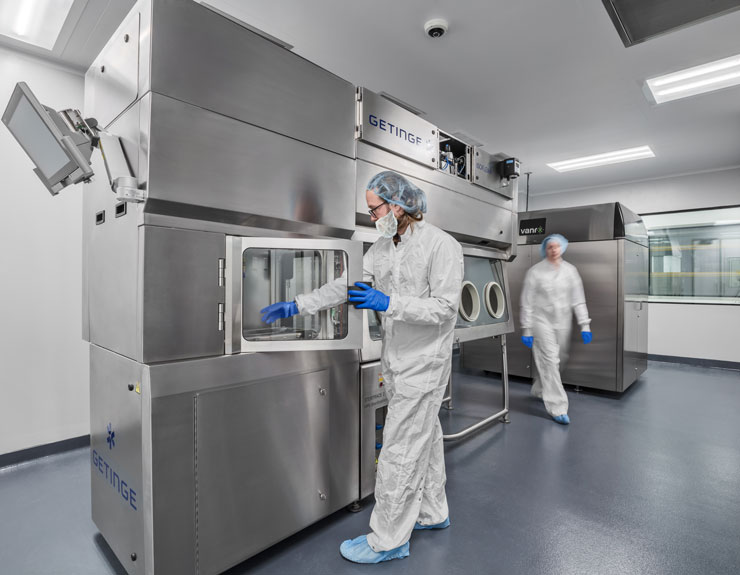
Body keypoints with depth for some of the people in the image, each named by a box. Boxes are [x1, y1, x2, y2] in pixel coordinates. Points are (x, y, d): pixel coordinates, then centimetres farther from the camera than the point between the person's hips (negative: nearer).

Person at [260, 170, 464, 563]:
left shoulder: (441, 245, -14)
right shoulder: (382, 247, 7)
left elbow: (445, 307, -19)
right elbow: (345, 284, 7)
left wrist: (388, 304, -25)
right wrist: (296, 306, 3)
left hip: (424, 364, -7)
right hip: (396, 361, 7)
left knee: (401, 451, 0)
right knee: (423, 439, 21)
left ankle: (388, 541, 18)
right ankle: (432, 514, 40)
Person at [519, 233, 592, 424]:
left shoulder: (570, 270, 6)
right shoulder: (535, 271, -5)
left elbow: (578, 300, 6)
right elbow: (527, 303, -5)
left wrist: (585, 325, 0)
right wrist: (526, 330, -7)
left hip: (562, 322, 5)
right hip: (542, 321, -4)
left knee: (560, 360, 12)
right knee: (549, 360, -9)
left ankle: (539, 389, 36)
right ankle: (557, 408, -3)